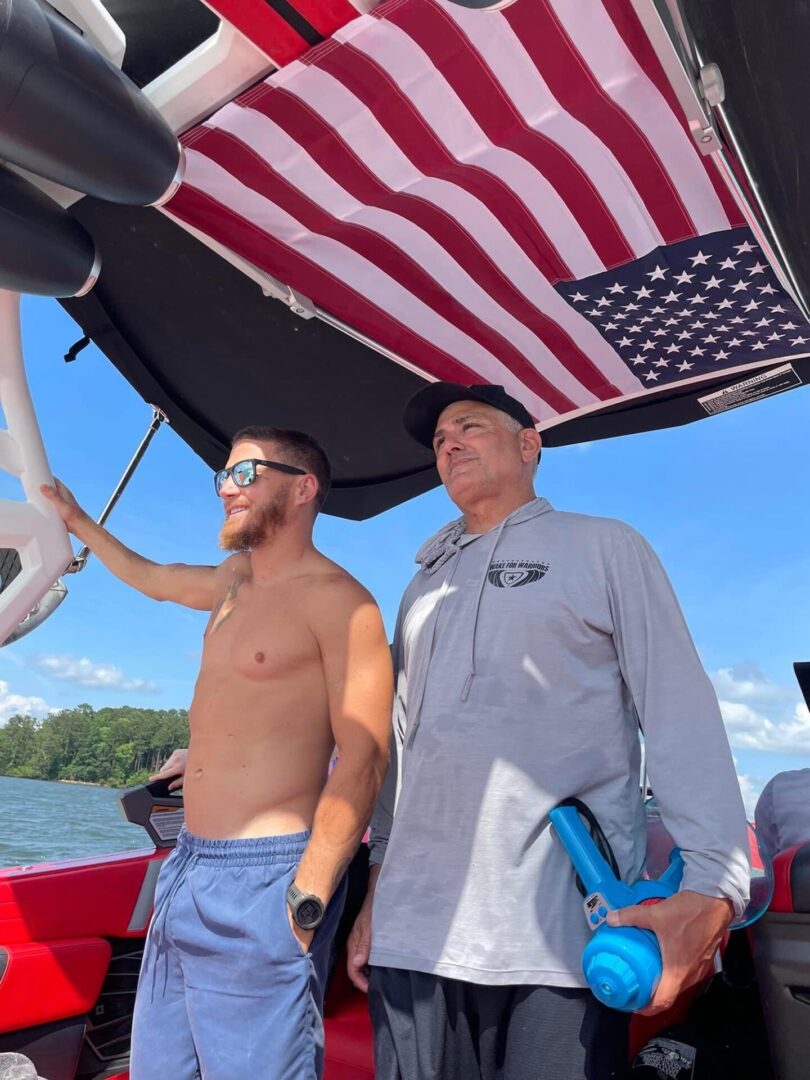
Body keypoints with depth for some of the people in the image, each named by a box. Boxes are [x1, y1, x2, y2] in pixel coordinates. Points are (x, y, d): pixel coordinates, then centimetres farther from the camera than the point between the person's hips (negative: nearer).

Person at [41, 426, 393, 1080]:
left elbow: (364, 758, -18)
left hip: (259, 883, -8)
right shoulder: (235, 580, 12)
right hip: (185, 870, 8)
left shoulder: (335, 598, -14)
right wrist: (75, 520, 40)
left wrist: (306, 901, -21)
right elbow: (151, 579, 32)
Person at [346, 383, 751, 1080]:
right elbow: (404, 747, 16)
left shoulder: (605, 547, 4)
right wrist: (376, 894, 14)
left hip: (563, 933, -4)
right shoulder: (425, 585, 16)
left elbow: (681, 715, -4)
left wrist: (712, 887, -16)